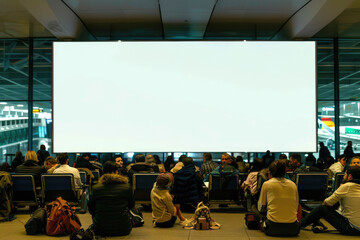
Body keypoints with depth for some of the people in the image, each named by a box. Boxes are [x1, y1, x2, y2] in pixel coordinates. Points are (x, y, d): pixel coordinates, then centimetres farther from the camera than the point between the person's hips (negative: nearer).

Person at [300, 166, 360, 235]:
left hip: (351, 228, -8)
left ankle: (300, 224, 17)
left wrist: (325, 201, 17)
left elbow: (326, 203, -5)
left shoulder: (347, 186, -13)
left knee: (321, 208, 1)